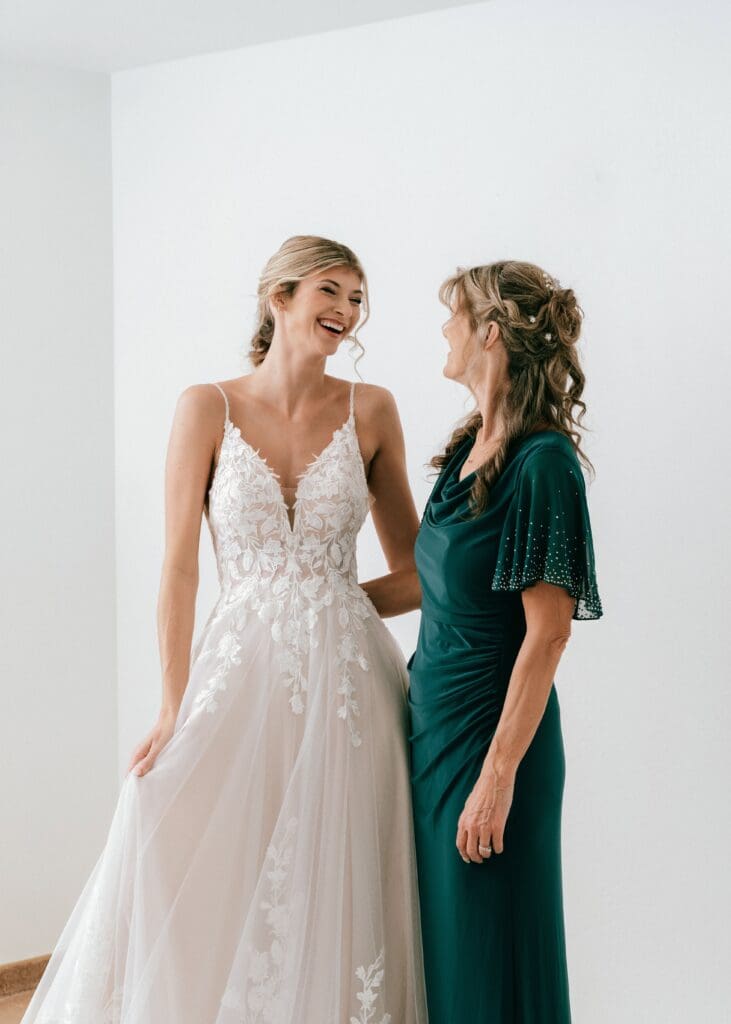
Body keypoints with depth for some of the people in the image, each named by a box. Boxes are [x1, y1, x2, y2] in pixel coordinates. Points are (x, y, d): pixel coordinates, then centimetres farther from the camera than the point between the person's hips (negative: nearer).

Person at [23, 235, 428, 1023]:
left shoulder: (370, 411, 4)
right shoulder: (208, 408, 0)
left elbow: (416, 571, 11)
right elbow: (179, 569, -4)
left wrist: (332, 603, -5)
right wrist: (175, 708, -10)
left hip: (347, 680, 1)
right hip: (241, 671, -1)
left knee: (334, 901, 4)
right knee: (187, 890, -5)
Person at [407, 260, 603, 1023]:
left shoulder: (542, 461, -18)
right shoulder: (469, 447, 8)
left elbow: (546, 634, -20)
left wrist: (499, 774, -21)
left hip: (489, 728, -8)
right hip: (433, 718, 8)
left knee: (484, 959, 5)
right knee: (435, 941, 18)